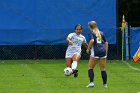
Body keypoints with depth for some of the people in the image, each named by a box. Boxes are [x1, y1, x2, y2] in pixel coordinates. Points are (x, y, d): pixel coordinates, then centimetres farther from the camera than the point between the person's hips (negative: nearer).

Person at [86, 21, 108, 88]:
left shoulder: (91, 33, 1)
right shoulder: (101, 33, 18)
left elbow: (92, 40, -17)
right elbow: (106, 43, 18)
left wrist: (88, 49, -7)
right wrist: (106, 52, 23)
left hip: (95, 52, -5)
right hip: (103, 51, 5)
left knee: (90, 68, 5)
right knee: (103, 69, 10)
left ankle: (91, 82, -10)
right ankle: (105, 84, 11)